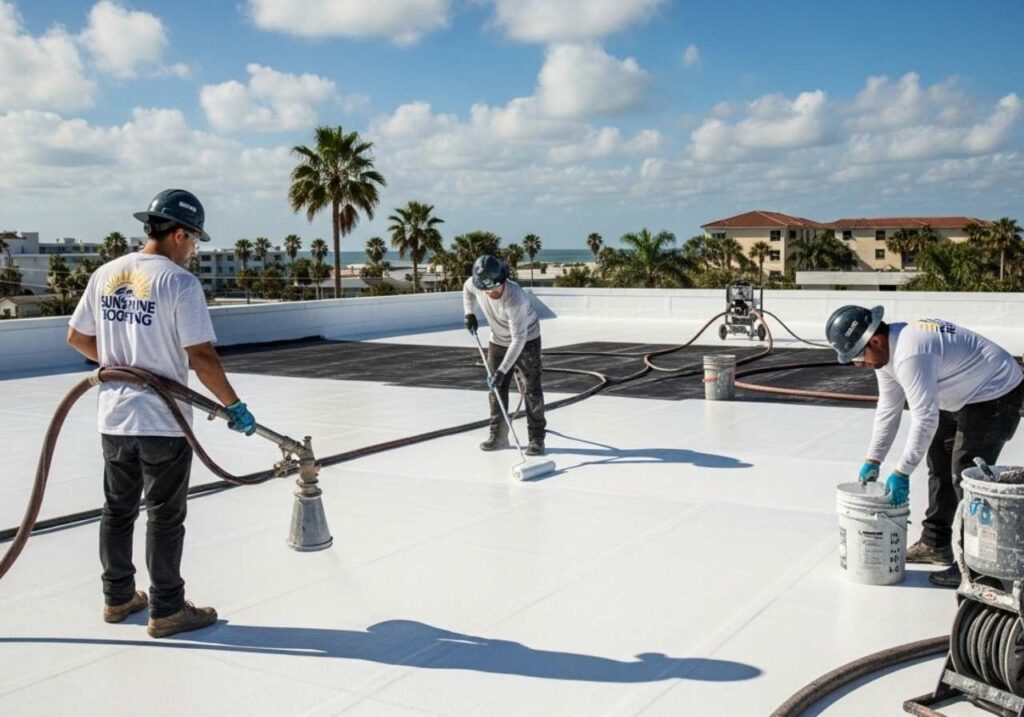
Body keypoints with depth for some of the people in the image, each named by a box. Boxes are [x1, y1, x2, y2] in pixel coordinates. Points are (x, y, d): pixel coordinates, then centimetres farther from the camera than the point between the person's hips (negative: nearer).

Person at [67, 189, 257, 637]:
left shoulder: (105, 274, 4)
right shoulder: (179, 282, -16)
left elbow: (77, 337, 13)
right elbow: (201, 356, -19)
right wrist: (234, 406, -9)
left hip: (114, 418, 6)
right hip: (162, 421, -6)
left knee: (118, 511, 18)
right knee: (165, 518, 5)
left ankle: (118, 598, 31)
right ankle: (166, 611, 14)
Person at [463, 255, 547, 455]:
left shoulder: (515, 299, -38)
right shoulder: (476, 284, -20)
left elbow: (518, 339, -37)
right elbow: (467, 288, 9)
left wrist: (502, 370, -38)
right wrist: (469, 313, 0)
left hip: (526, 341, -6)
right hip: (498, 341, 6)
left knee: (532, 389, -6)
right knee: (496, 389, 7)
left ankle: (536, 438, 0)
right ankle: (498, 435, 17)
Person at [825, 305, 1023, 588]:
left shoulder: (910, 355, -34)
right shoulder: (886, 350, -1)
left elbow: (925, 418, -31)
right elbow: (888, 410, 7)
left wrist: (901, 472, -25)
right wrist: (873, 460, 7)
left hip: (997, 396, -11)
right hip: (963, 398, 11)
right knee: (939, 466, 17)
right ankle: (935, 543, 29)